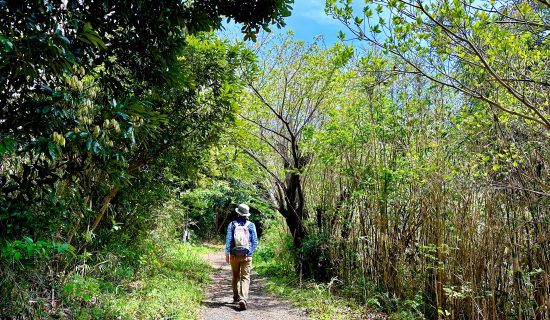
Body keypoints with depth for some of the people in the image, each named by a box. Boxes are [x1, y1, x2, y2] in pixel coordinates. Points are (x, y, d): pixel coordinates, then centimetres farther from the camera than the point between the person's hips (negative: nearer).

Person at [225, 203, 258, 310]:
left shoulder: (232, 224, -1)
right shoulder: (251, 225, -2)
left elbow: (228, 240, -6)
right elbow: (255, 241, -1)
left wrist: (227, 253, -3)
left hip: (234, 255, 2)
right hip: (247, 256, -1)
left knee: (236, 276, 19)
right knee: (245, 278, -2)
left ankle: (236, 297, 33)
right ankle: (243, 299, -19)